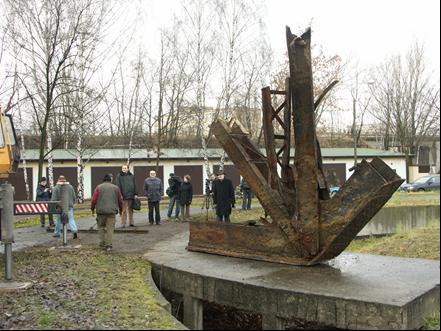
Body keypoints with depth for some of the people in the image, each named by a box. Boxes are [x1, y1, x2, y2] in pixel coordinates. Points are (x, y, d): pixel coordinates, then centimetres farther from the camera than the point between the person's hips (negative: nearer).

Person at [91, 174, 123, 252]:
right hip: (112, 211, 1)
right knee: (110, 228, 1)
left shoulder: (99, 187, 3)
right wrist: (120, 209, 27)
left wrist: (92, 208, 13)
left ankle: (102, 243, 12)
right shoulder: (116, 188, 9)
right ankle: (108, 245, -3)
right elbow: (120, 200, 13)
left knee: (101, 227, 15)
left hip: (101, 211, -1)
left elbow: (94, 199, -2)